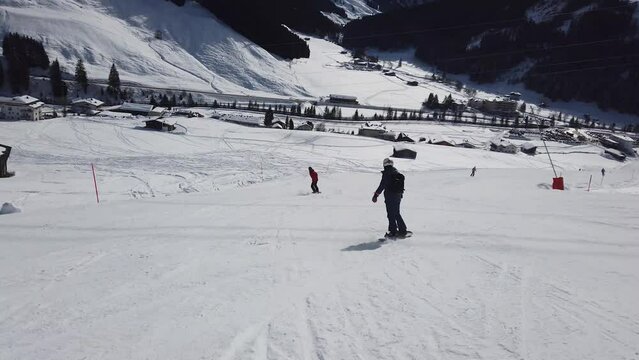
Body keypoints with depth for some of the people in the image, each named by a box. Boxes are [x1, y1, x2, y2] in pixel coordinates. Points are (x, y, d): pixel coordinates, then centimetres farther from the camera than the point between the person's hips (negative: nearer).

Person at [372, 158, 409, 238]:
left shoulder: (386, 173, -13)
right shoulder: (396, 172, 9)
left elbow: (382, 185, -17)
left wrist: (376, 195, -13)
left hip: (390, 196, -7)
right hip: (398, 195, 8)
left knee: (391, 214, -1)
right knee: (397, 214, 17)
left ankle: (393, 232, 1)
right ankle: (402, 230, 19)